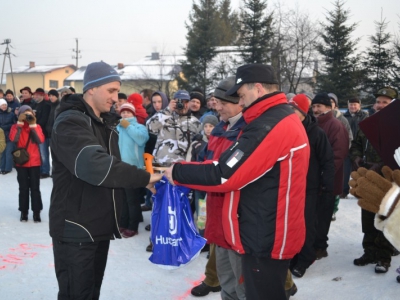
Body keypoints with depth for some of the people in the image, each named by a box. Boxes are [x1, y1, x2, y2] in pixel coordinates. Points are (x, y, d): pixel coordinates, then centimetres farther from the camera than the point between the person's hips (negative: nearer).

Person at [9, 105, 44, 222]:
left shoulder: (37, 126, 2)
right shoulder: (16, 126, 1)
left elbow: (41, 140, -15)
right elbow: (13, 139, -20)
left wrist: (33, 125, -16)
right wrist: (20, 123, -18)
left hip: (34, 162, 0)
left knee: (35, 188, 2)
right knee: (23, 188, 6)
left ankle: (36, 212, 8)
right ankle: (24, 212, 15)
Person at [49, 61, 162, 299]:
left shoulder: (105, 122, 14)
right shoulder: (70, 122, -16)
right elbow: (94, 165, -32)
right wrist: (144, 178, -28)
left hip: (100, 226, 9)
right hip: (76, 229, -8)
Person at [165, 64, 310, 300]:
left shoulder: (268, 126, -22)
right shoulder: (289, 119, 11)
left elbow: (223, 175, -22)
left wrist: (177, 172, -8)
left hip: (265, 237, -10)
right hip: (276, 233, 10)